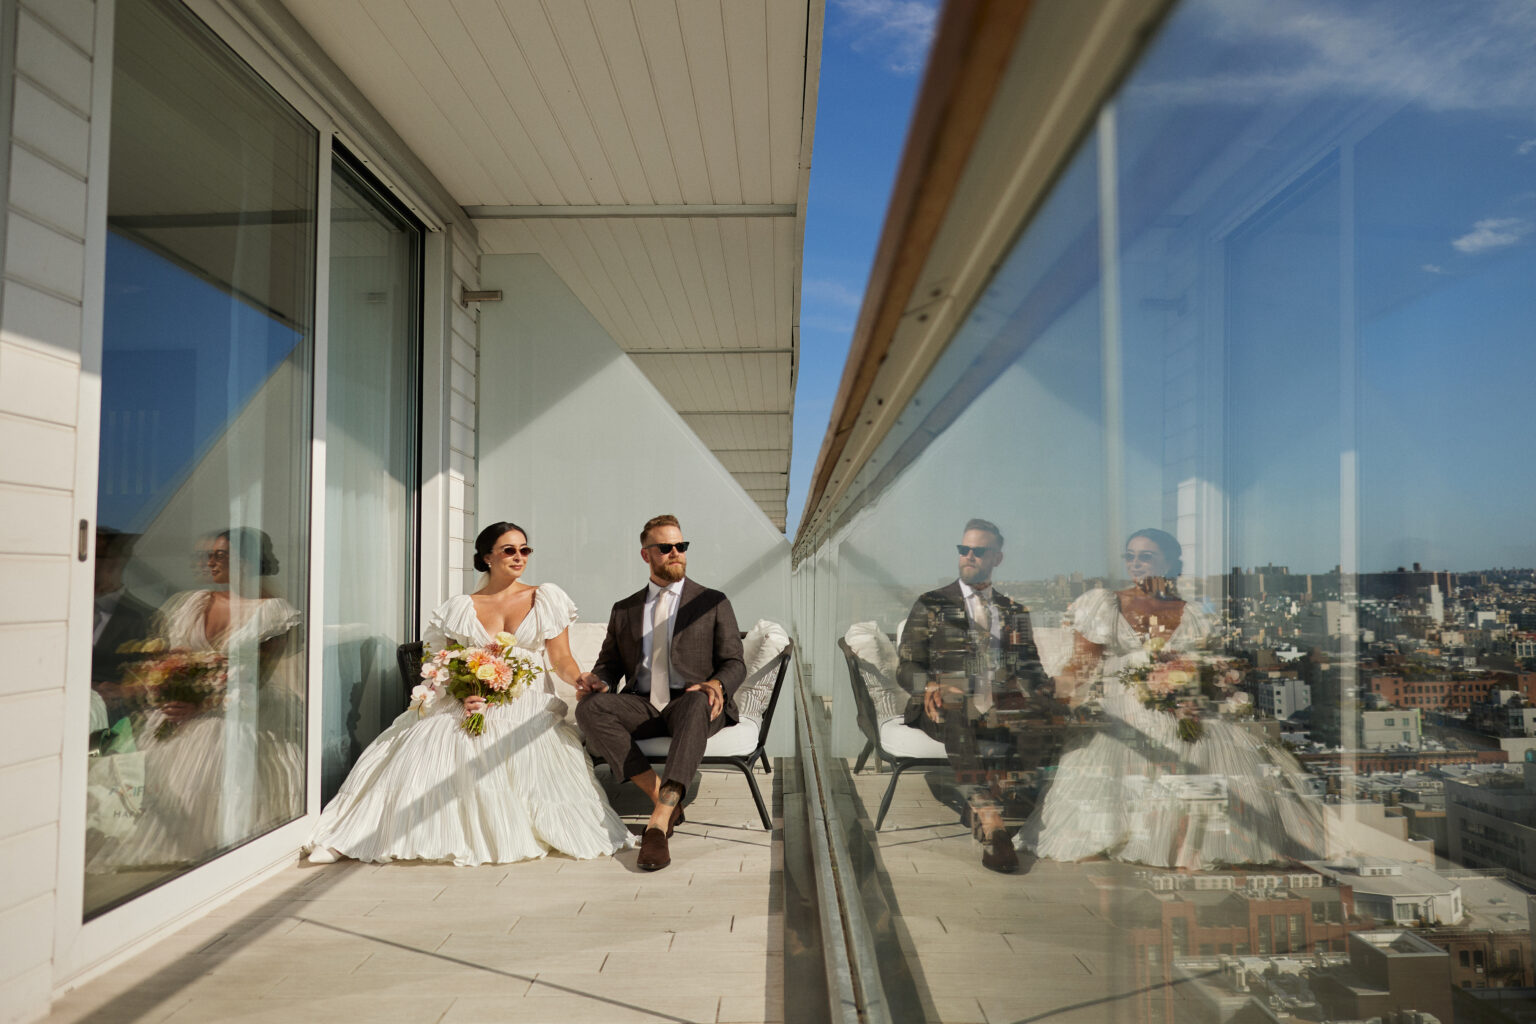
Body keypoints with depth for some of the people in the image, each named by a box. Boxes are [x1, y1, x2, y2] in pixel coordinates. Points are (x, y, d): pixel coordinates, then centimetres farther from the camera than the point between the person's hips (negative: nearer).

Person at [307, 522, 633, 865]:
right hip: (474, 707, 1)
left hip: (529, 707, -1)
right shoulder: (460, 608, 11)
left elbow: (561, 659, 2)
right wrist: (461, 695, -12)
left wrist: (582, 679, -21)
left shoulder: (546, 598, 9)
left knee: (537, 754, -31)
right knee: (423, 750, -21)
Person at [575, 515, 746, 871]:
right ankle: (660, 796, -26)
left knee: (698, 704, -40)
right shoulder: (624, 610, 19)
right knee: (589, 708, -28)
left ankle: (659, 821, -46)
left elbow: (734, 662, 6)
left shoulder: (713, 603, 11)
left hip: (692, 703, -3)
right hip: (641, 706, 3)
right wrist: (597, 680, -6)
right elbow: (609, 664, 20)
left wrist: (716, 685, -19)